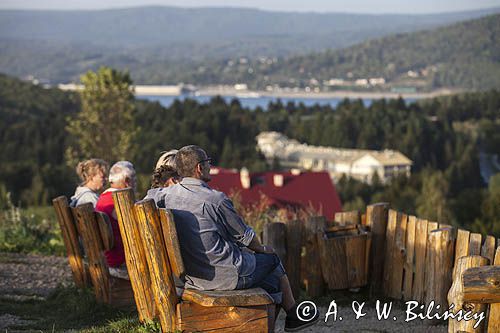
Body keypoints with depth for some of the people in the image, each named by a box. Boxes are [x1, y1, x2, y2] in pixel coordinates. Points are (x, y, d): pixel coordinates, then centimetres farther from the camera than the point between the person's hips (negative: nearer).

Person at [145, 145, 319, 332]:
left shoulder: (168, 194, -4)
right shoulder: (215, 199, -21)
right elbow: (244, 235, -7)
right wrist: (261, 249, 12)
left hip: (192, 277, 7)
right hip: (224, 276, -7)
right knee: (271, 258, 18)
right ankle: (293, 315, 36)